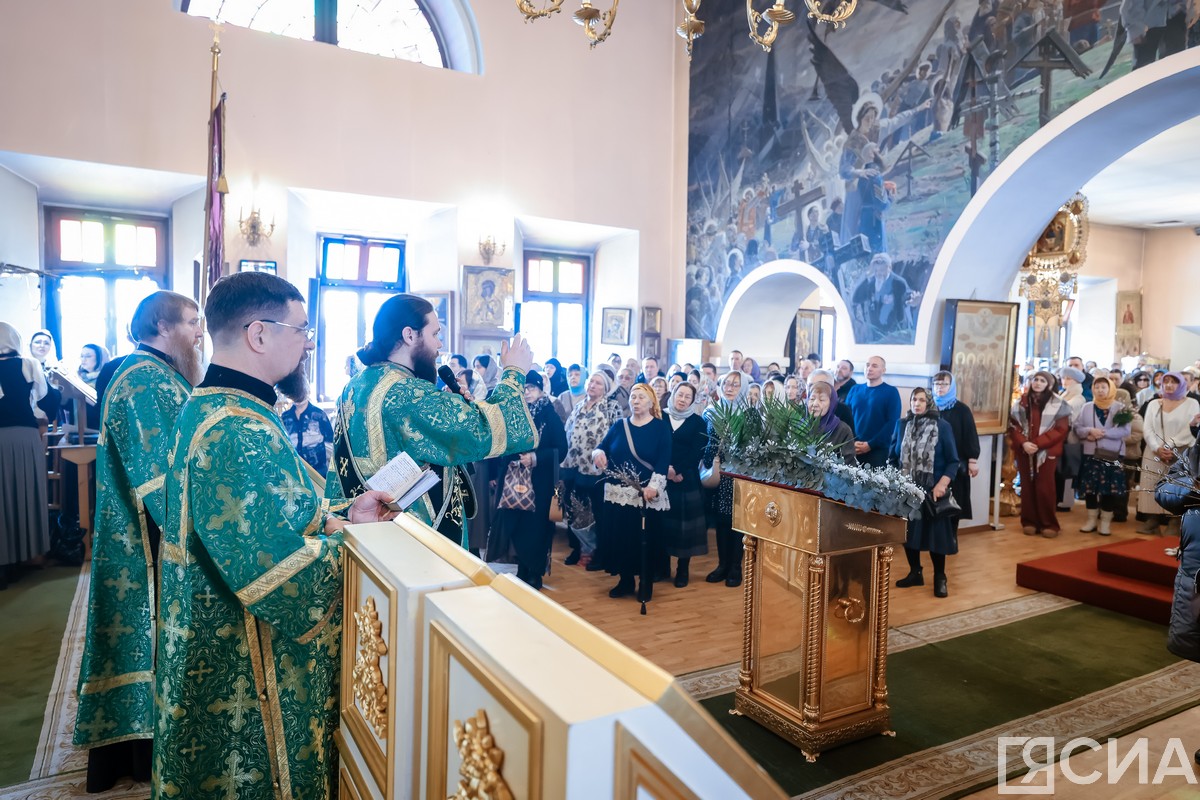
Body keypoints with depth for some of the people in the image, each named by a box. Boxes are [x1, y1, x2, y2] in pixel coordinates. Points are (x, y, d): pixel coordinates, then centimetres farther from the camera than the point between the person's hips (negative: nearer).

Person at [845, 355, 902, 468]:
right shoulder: (855, 390, 13)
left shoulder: (891, 392, 2)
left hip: (878, 450, -3)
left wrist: (871, 444, -12)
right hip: (853, 449, 3)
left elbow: (892, 422, -7)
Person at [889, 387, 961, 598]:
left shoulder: (942, 426, -5)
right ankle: (915, 573, 23)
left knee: (935, 532, 1)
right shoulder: (902, 425, 4)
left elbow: (953, 461, -5)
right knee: (909, 531, 8)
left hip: (932, 490, -3)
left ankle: (940, 578, 15)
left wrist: (942, 484, -18)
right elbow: (892, 456, 8)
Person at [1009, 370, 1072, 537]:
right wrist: (1023, 443, -13)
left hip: (1047, 452, -3)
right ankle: (1029, 522, 13)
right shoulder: (1021, 403, 9)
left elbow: (1061, 430, -7)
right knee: (1027, 487, 5)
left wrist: (1037, 443, -16)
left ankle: (1048, 524, 7)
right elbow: (1013, 426, 5)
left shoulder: (1058, 404, -1)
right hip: (1024, 452, 3)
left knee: (1044, 488, -4)